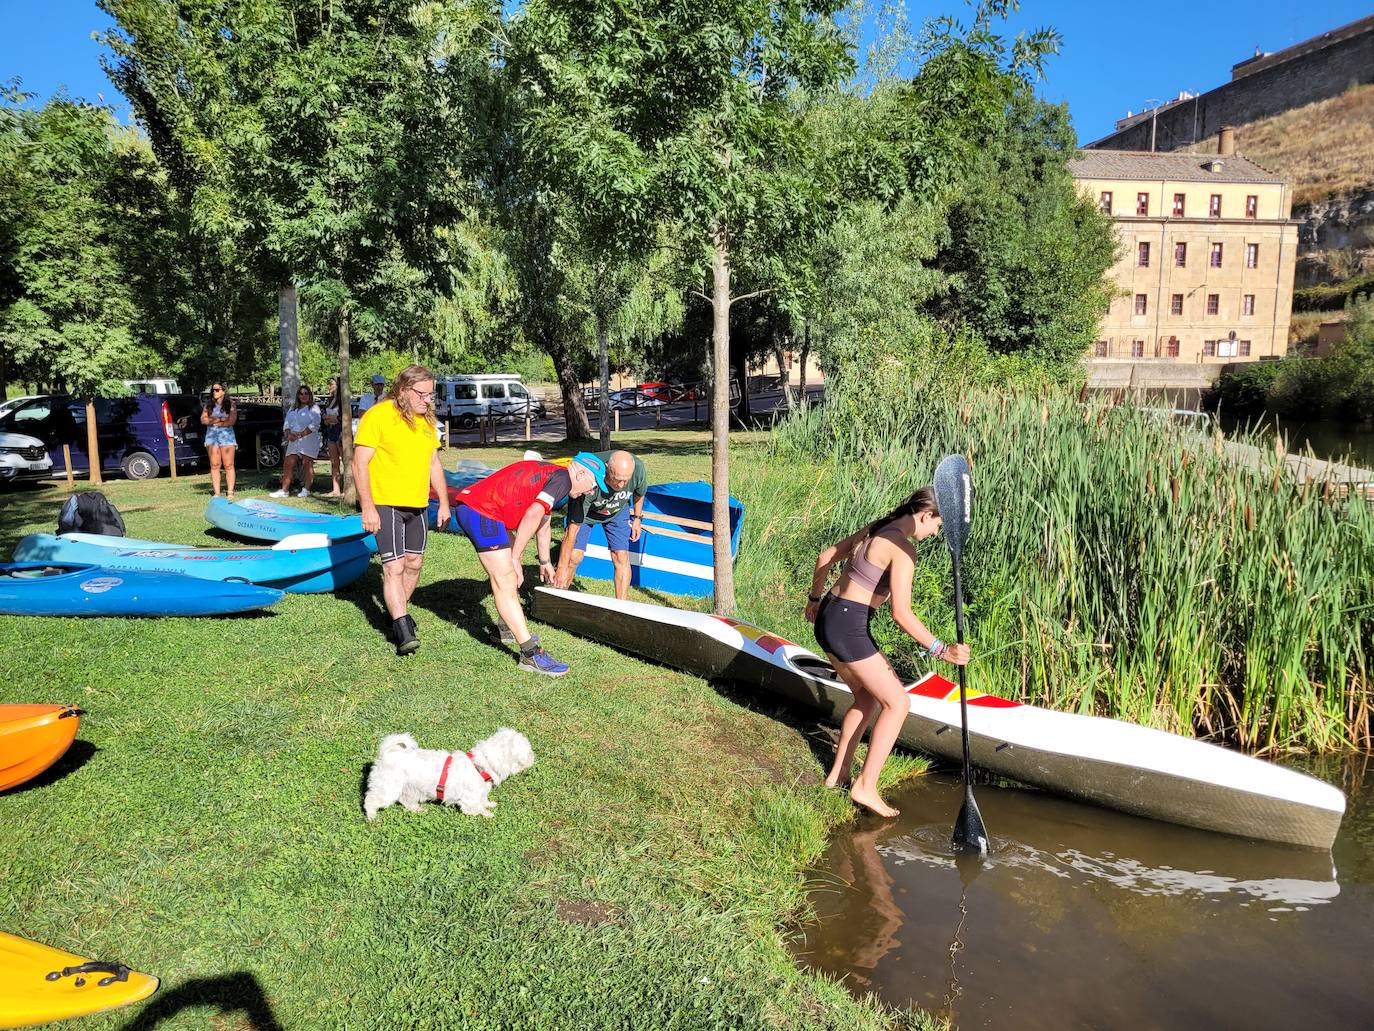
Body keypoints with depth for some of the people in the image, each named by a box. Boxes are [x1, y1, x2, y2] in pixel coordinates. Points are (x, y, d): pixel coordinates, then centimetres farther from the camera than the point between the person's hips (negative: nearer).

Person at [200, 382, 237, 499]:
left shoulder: (230, 404, 3)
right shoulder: (209, 405, 14)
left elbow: (231, 421, -8)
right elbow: (203, 420, 4)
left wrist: (212, 422, -2)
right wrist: (219, 420, -9)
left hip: (226, 436, -3)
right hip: (211, 436, 3)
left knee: (228, 465, -4)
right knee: (214, 465, -1)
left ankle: (230, 493, -2)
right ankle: (216, 493, 0)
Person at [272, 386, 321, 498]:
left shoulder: (314, 408, 3)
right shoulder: (292, 409, 22)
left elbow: (314, 425, -10)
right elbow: (287, 424, 16)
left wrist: (300, 434, -15)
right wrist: (288, 434, -5)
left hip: (309, 440, -5)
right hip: (293, 441, 6)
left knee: (307, 464, -5)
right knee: (288, 464, 0)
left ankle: (306, 490, 2)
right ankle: (284, 490, 1)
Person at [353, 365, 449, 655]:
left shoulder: (426, 420, 10)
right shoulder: (377, 416, -12)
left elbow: (433, 463, 18)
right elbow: (360, 463, -14)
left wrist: (444, 502, 14)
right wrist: (367, 507, -18)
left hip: (418, 505, 7)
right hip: (385, 504, -7)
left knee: (414, 563, 13)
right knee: (394, 567, -12)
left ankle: (399, 612, 32)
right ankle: (403, 630, -13)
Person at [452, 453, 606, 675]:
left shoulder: (549, 474, 22)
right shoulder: (562, 478, -8)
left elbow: (543, 522, 35)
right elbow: (533, 515, -21)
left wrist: (545, 561, 45)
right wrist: (515, 558, -15)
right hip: (481, 511, -11)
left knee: (508, 574, 25)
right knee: (506, 581, -13)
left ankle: (508, 628, 41)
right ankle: (531, 654, -15)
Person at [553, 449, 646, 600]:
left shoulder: (638, 468, -33)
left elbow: (639, 492, -4)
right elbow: (573, 528, -37)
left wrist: (637, 518, 7)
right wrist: (562, 568, -33)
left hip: (618, 510, 3)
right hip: (586, 510, -3)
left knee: (621, 558, -8)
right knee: (574, 556, -12)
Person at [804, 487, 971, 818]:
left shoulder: (874, 530, 12)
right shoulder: (904, 549, -15)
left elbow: (825, 558, 22)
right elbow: (901, 613, -22)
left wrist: (815, 598, 34)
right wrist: (941, 650, -19)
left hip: (826, 618, 9)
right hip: (849, 628, -9)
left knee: (867, 698, 22)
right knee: (897, 702, 3)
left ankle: (837, 775, 27)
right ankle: (865, 787, 6)